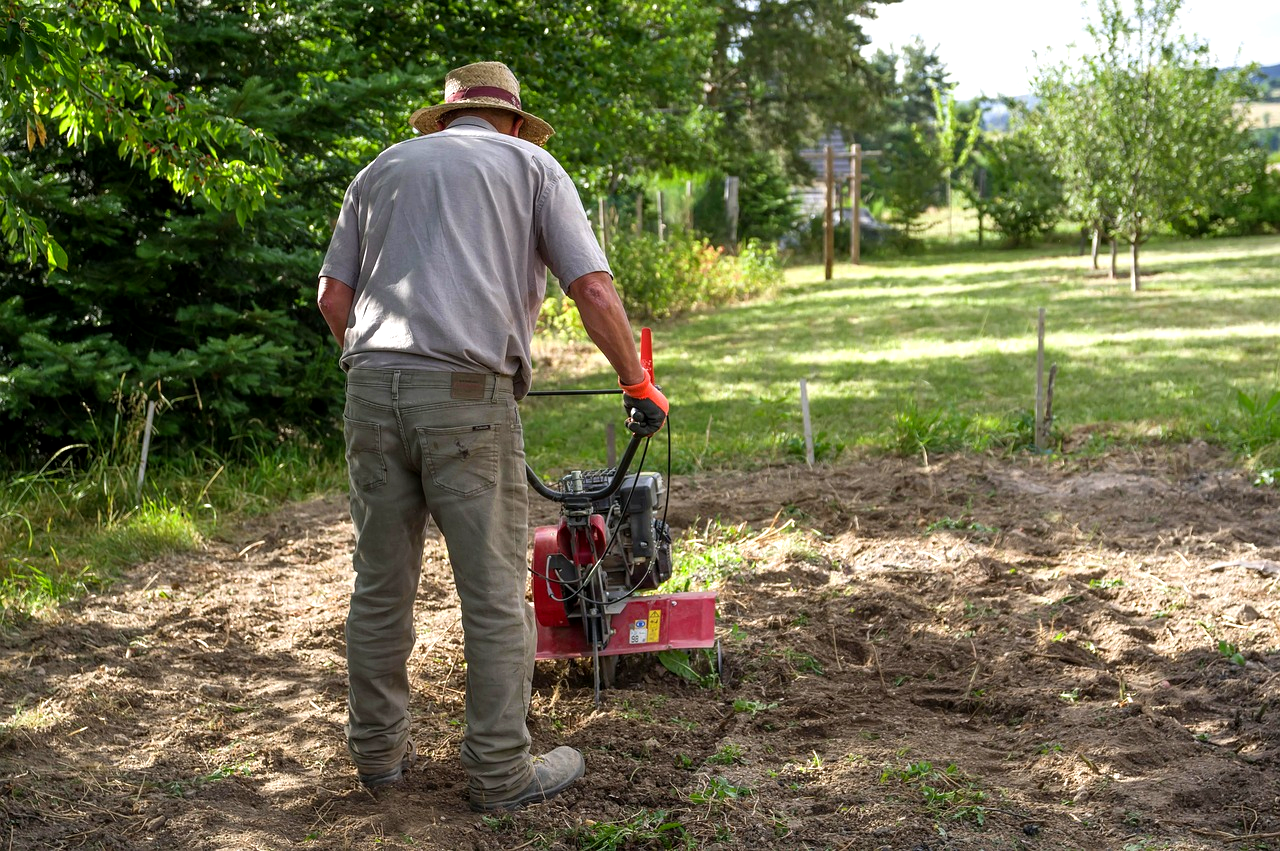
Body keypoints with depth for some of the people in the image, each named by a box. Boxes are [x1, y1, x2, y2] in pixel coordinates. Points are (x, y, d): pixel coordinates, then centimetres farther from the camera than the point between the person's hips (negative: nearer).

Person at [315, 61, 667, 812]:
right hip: (468, 394, -4)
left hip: (373, 388, 4)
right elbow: (594, 288, 1)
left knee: (381, 584, 13)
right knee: (494, 593, 3)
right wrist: (639, 385, 11)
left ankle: (379, 751, 25)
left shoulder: (383, 168, 22)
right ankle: (502, 771, 10)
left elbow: (334, 298, 15)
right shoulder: (530, 163, 12)